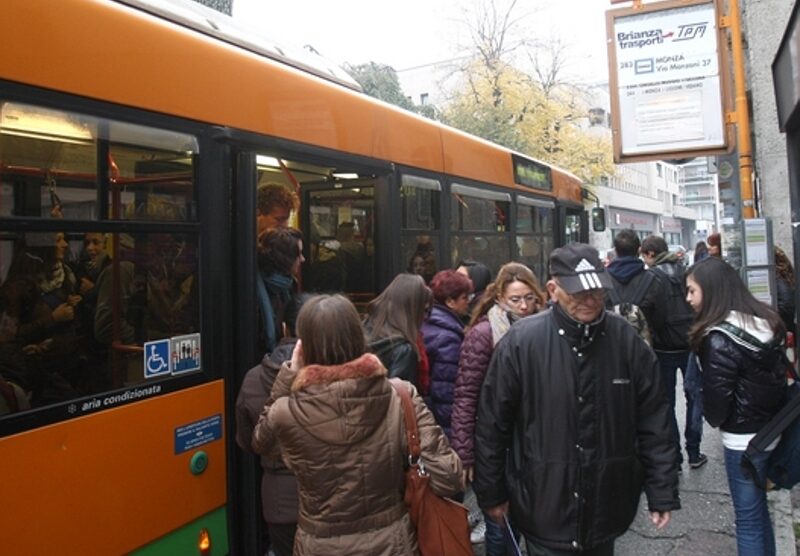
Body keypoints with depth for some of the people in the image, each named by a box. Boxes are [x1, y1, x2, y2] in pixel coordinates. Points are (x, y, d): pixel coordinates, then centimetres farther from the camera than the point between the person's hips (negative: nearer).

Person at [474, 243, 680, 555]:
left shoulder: (627, 340, -5)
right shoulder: (520, 342, -14)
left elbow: (653, 423, 2)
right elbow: (492, 424, -7)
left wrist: (662, 492, 3)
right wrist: (491, 493, -1)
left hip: (607, 509, 4)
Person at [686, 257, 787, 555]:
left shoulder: (720, 339, -24)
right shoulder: (766, 322, 1)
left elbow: (716, 399, -16)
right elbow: (780, 374, 12)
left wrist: (715, 420, 3)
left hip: (743, 439, -8)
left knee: (748, 518, 6)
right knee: (759, 508, 23)